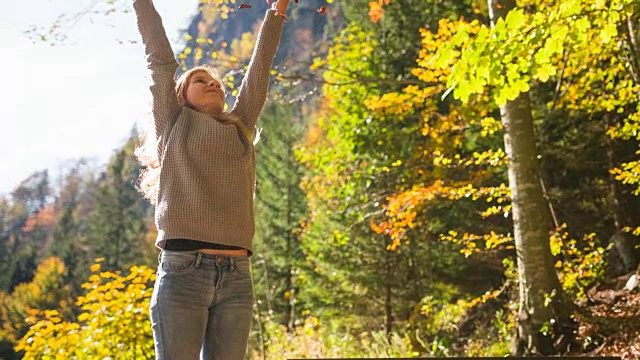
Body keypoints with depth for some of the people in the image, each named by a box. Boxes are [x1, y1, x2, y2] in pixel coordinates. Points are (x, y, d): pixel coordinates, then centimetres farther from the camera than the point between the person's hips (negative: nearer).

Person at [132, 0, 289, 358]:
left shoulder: (241, 129, 21)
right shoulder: (174, 126, 14)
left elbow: (260, 67, 25)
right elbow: (161, 58, 13)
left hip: (236, 278, 3)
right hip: (182, 272, -3)